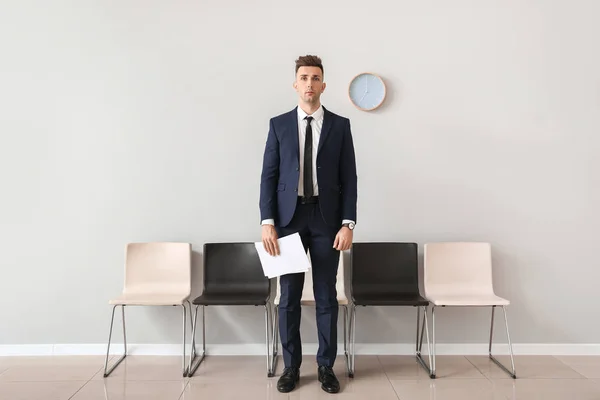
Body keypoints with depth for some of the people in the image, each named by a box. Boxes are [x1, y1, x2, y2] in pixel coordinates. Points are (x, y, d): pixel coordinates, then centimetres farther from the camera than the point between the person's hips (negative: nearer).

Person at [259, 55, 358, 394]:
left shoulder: (340, 125, 4)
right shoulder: (279, 124, 5)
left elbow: (349, 178, 1)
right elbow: (269, 175, 2)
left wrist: (348, 223, -7)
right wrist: (268, 222, -7)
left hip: (326, 217, 0)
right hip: (290, 216, 1)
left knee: (326, 295, 7)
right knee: (289, 295, 6)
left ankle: (326, 366, 21)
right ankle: (292, 366, 21)